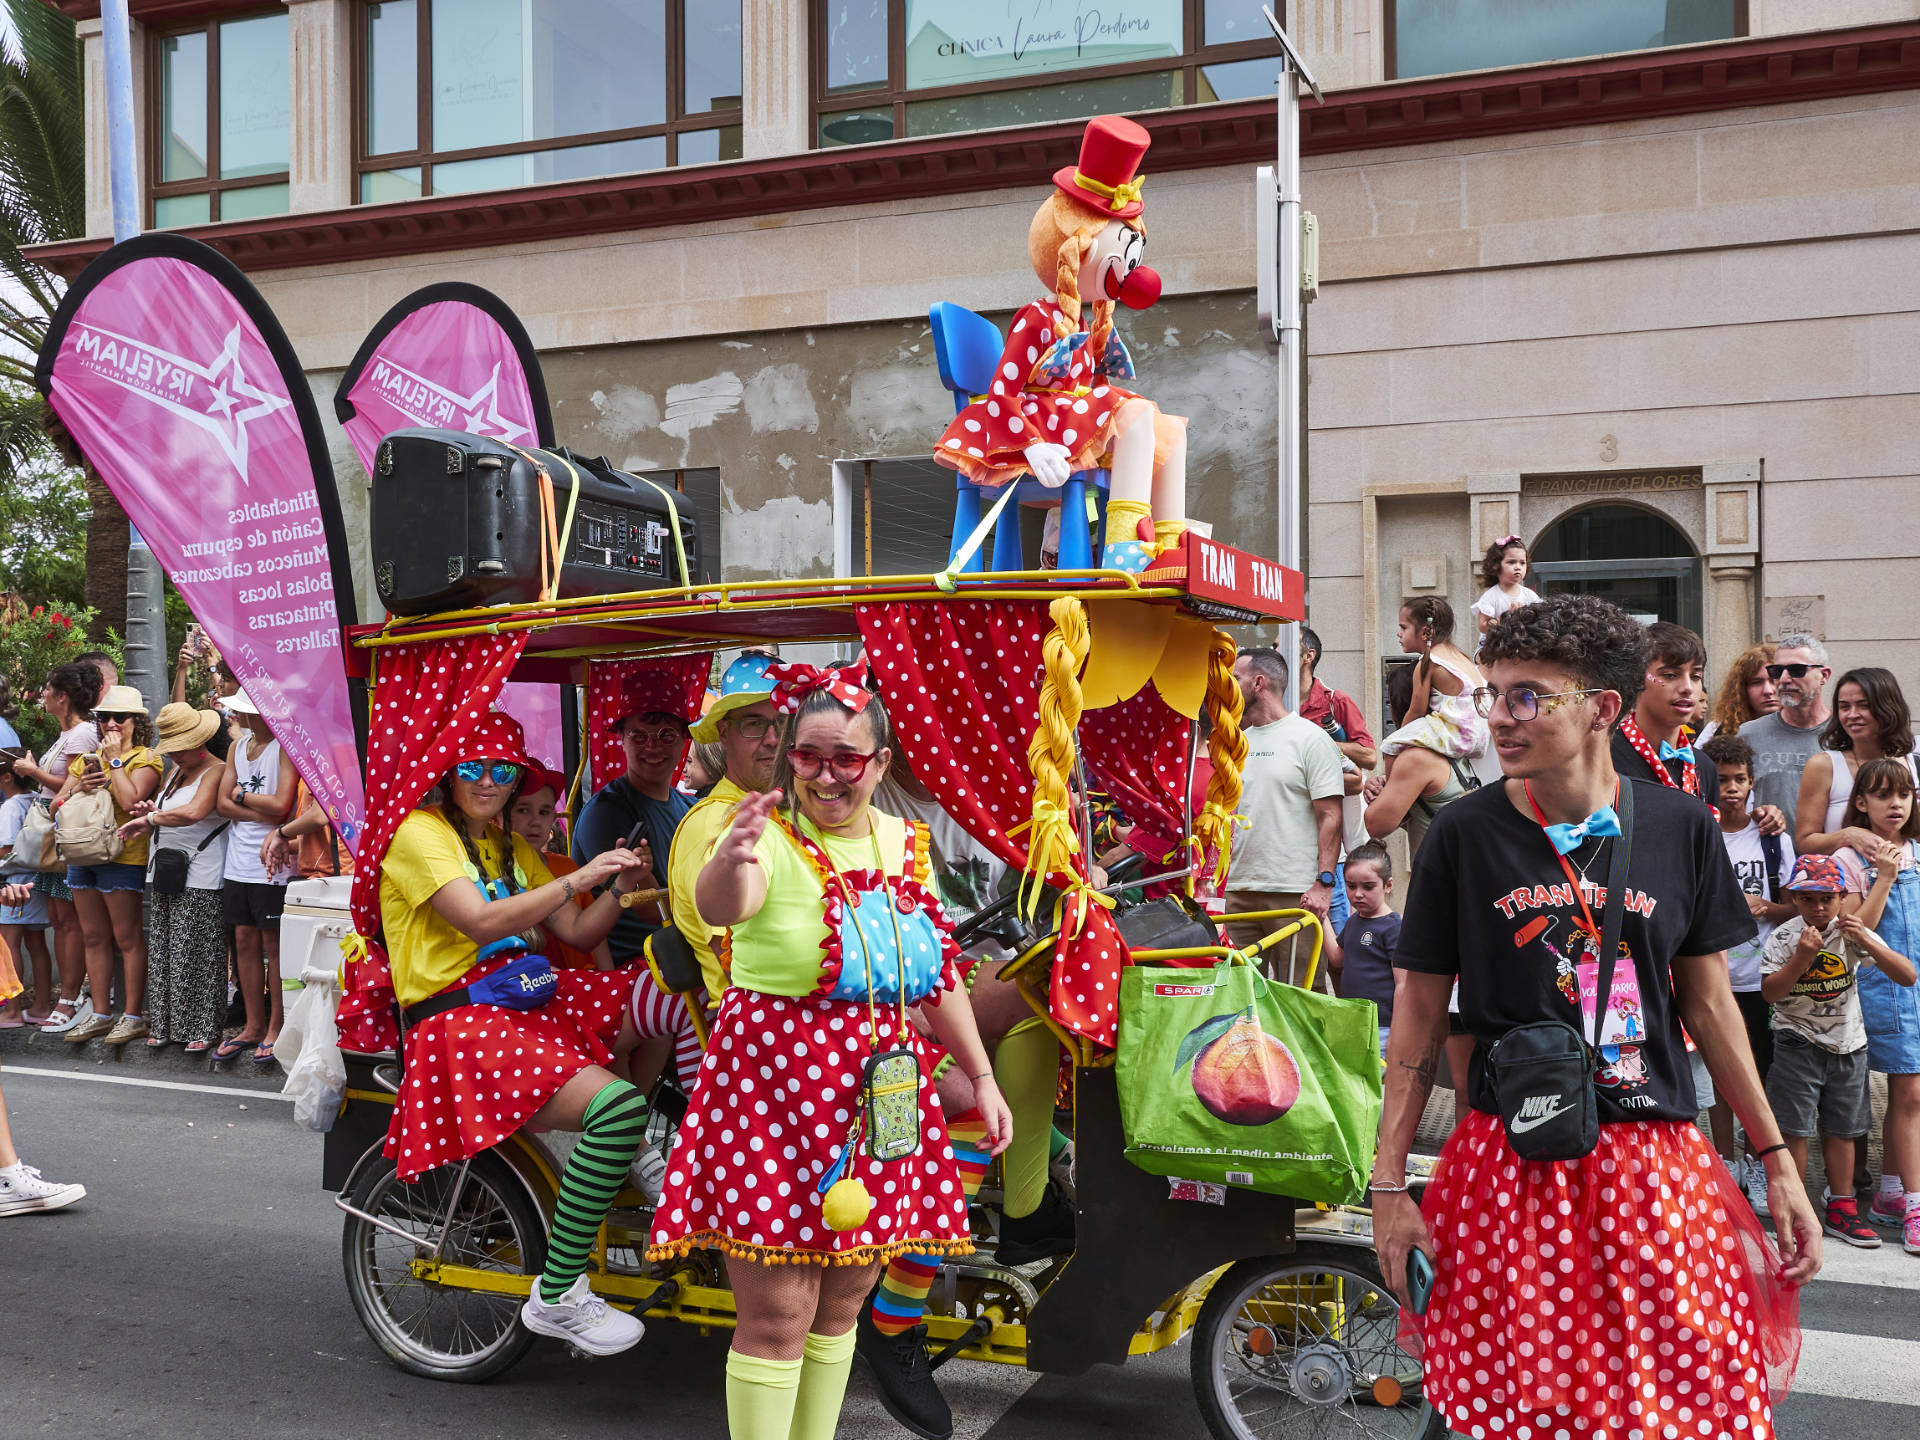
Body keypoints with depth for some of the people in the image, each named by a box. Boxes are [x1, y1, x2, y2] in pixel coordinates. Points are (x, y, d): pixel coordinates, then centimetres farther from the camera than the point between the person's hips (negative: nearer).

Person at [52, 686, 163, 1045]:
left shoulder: (145, 759, -4)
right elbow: (56, 806, 14)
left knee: (127, 938, -3)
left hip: (123, 857, -7)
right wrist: (79, 788, -6)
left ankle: (133, 1015, 3)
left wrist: (115, 759, -11)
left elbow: (129, 801, -20)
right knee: (93, 938, 10)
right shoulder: (87, 759, 16)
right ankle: (99, 1015, 17)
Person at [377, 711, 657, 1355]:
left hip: (521, 997, 8)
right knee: (615, 1106, -28)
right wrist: (578, 878, -25)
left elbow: (578, 933, 12)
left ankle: (636, 1161, 4)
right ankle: (555, 1297, -18)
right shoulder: (421, 832, -3)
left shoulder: (511, 848, 22)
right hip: (454, 1016, -8)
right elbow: (482, 922, -20)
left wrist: (618, 889, -7)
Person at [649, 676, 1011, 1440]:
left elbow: (938, 972, 16)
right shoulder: (771, 839, -11)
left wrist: (981, 1077, 17)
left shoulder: (904, 844, 7)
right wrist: (732, 861, -57)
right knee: (777, 1316, -3)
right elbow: (720, 906, -35)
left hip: (877, 1090, 6)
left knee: (842, 1303, 16)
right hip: (774, 1084, -6)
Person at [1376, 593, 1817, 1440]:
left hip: (1656, 1167, 2)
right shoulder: (1464, 834, -3)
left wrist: (1777, 1160, 8)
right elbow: (1419, 1011, 0)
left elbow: (1709, 1003, 10)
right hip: (1508, 1171, -1)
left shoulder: (1681, 828, 1)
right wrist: (1389, 1183, -2)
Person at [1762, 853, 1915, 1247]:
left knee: (1842, 1128, 11)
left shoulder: (1852, 933, -2)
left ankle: (1841, 1208, 22)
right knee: (1794, 1128, -3)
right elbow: (1770, 993, -14)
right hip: (1798, 1044, -3)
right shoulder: (1783, 938, -8)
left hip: (1847, 1044, 3)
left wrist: (1865, 941, -23)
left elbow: (1907, 976, -9)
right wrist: (1800, 959, -28)